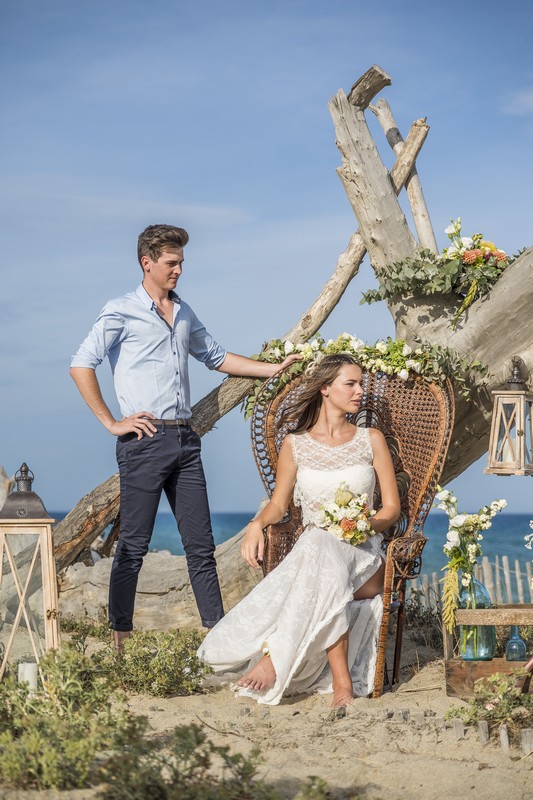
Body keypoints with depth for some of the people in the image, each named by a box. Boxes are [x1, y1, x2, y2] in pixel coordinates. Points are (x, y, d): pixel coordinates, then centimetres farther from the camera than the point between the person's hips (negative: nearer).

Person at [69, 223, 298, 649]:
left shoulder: (184, 312, 17)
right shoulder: (121, 312, -5)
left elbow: (217, 357, 27)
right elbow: (81, 365, -11)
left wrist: (275, 368, 19)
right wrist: (111, 423, -12)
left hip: (185, 439, 6)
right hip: (145, 440, -6)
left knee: (201, 543, 6)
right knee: (134, 544, -3)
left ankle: (217, 630, 10)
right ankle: (120, 638, 5)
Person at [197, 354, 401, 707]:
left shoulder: (371, 440, 9)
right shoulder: (295, 445, 10)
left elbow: (392, 507, 7)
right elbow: (279, 503, 17)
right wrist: (258, 523, -7)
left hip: (363, 551, -1)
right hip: (314, 548, 1)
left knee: (322, 552, -39)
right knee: (320, 546, -40)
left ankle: (278, 659, -36)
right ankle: (341, 681, -42)